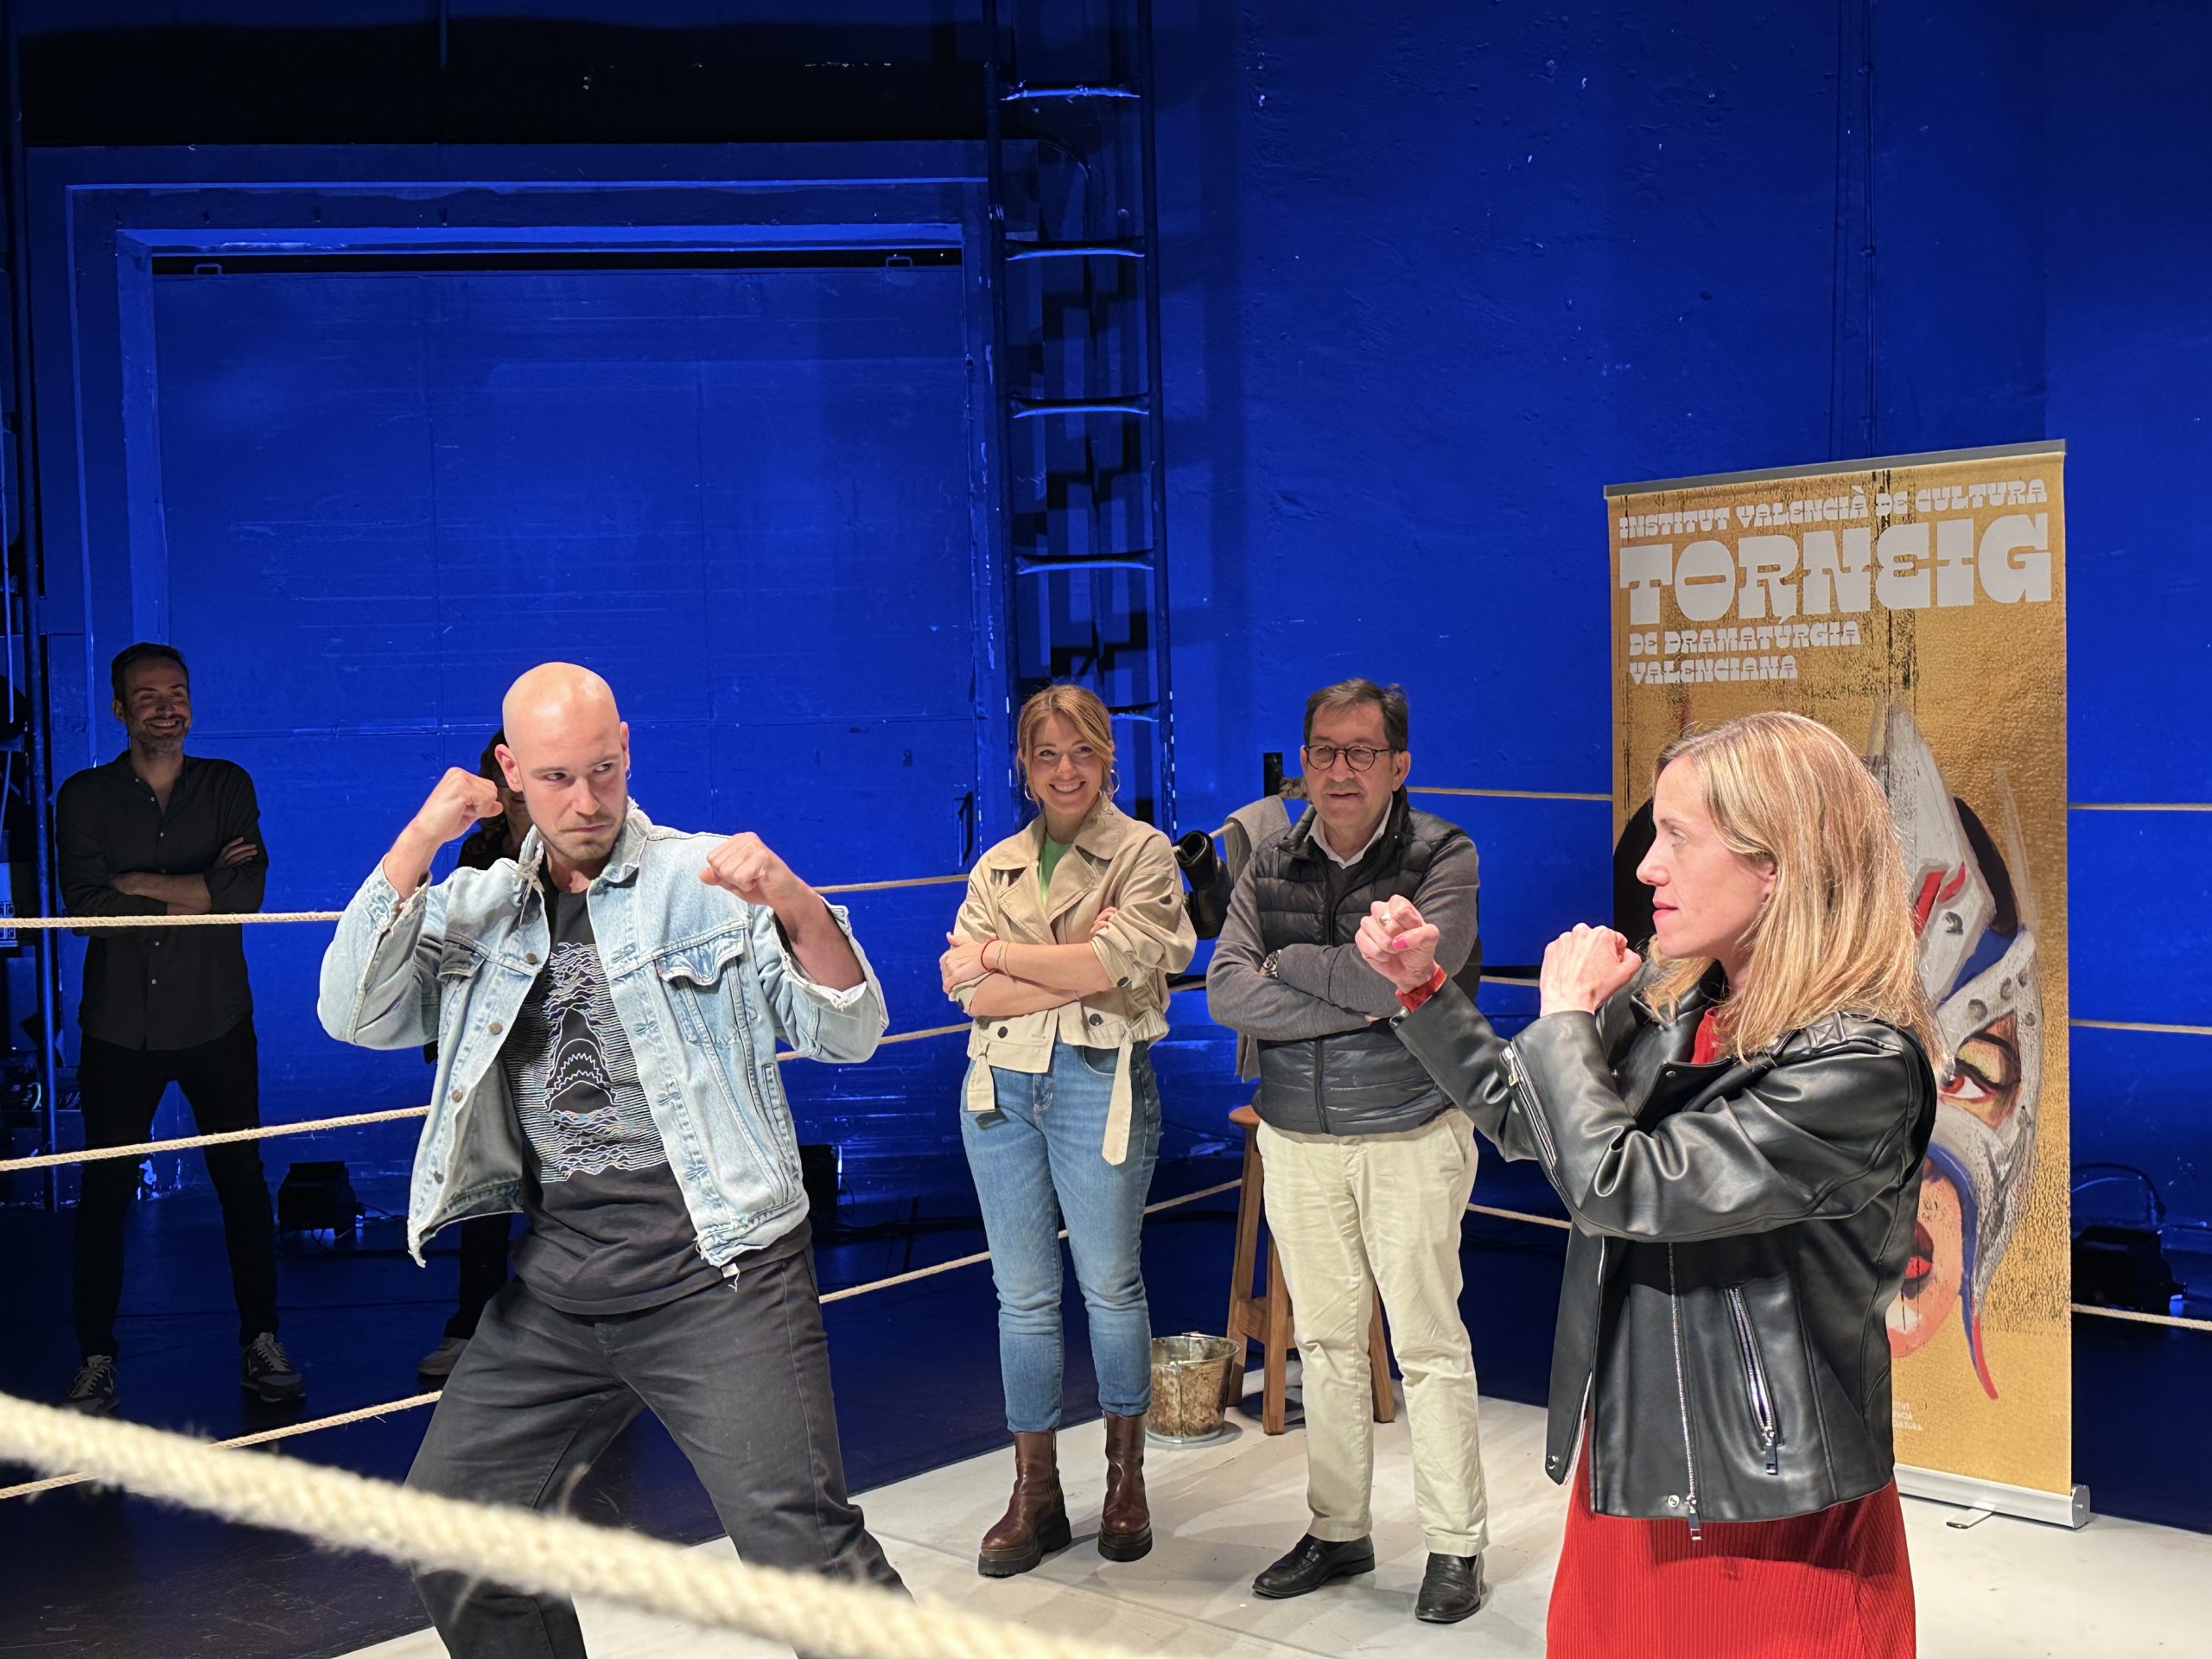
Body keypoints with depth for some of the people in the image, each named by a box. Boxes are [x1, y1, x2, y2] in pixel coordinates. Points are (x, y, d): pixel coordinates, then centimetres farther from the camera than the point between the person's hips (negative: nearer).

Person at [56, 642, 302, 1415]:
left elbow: (247, 892, -10)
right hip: (119, 1030, -1)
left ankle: (261, 1343, 19)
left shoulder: (228, 787, 4)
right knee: (104, 1194, 4)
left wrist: (142, 884, -12)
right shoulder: (84, 797, 1)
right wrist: (200, 891, -12)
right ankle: (96, 1360, 16)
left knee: (243, 1184, 7)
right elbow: (88, 908, -12)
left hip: (216, 1023, 1)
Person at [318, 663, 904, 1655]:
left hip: (714, 1271, -5)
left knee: (800, 1544, -14)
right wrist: (419, 840, -5)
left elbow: (848, 1035, -3)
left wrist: (799, 908, -22)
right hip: (553, 1285, 5)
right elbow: (354, 1016, 0)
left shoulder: (705, 882, 1)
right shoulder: (476, 906, 12)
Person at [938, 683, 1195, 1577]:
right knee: (1022, 1295, 8)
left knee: (1110, 1285, 6)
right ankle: (1034, 1495, 18)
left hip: (1100, 1083, -4)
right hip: (1003, 1088, 4)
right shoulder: (996, 867, 10)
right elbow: (976, 995, -2)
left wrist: (1000, 954, -7)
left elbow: (1116, 966, -16)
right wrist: (1080, 965, -12)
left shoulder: (1144, 853, 0)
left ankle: (1126, 1479, 24)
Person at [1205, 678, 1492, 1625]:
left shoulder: (1441, 857, -6)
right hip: (1297, 1138, 4)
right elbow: (1227, 993, -6)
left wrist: (1290, 962, -11)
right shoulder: (1270, 868, 6)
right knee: (1325, 1339, 12)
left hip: (1411, 1134, -4)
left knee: (1429, 1343, 1)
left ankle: (1455, 1546, 12)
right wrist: (1359, 1003, -16)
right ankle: (1337, 1531, 24)